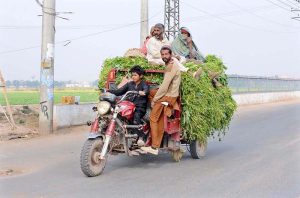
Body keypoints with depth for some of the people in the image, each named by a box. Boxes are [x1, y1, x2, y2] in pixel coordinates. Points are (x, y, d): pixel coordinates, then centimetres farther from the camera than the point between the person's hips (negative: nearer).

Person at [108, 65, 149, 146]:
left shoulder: (144, 84, 3)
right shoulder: (129, 84, 18)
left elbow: (146, 90, -20)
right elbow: (119, 91, 13)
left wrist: (143, 92, -45)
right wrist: (109, 91, -3)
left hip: (140, 107, -5)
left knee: (136, 120, -35)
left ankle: (141, 137, -28)